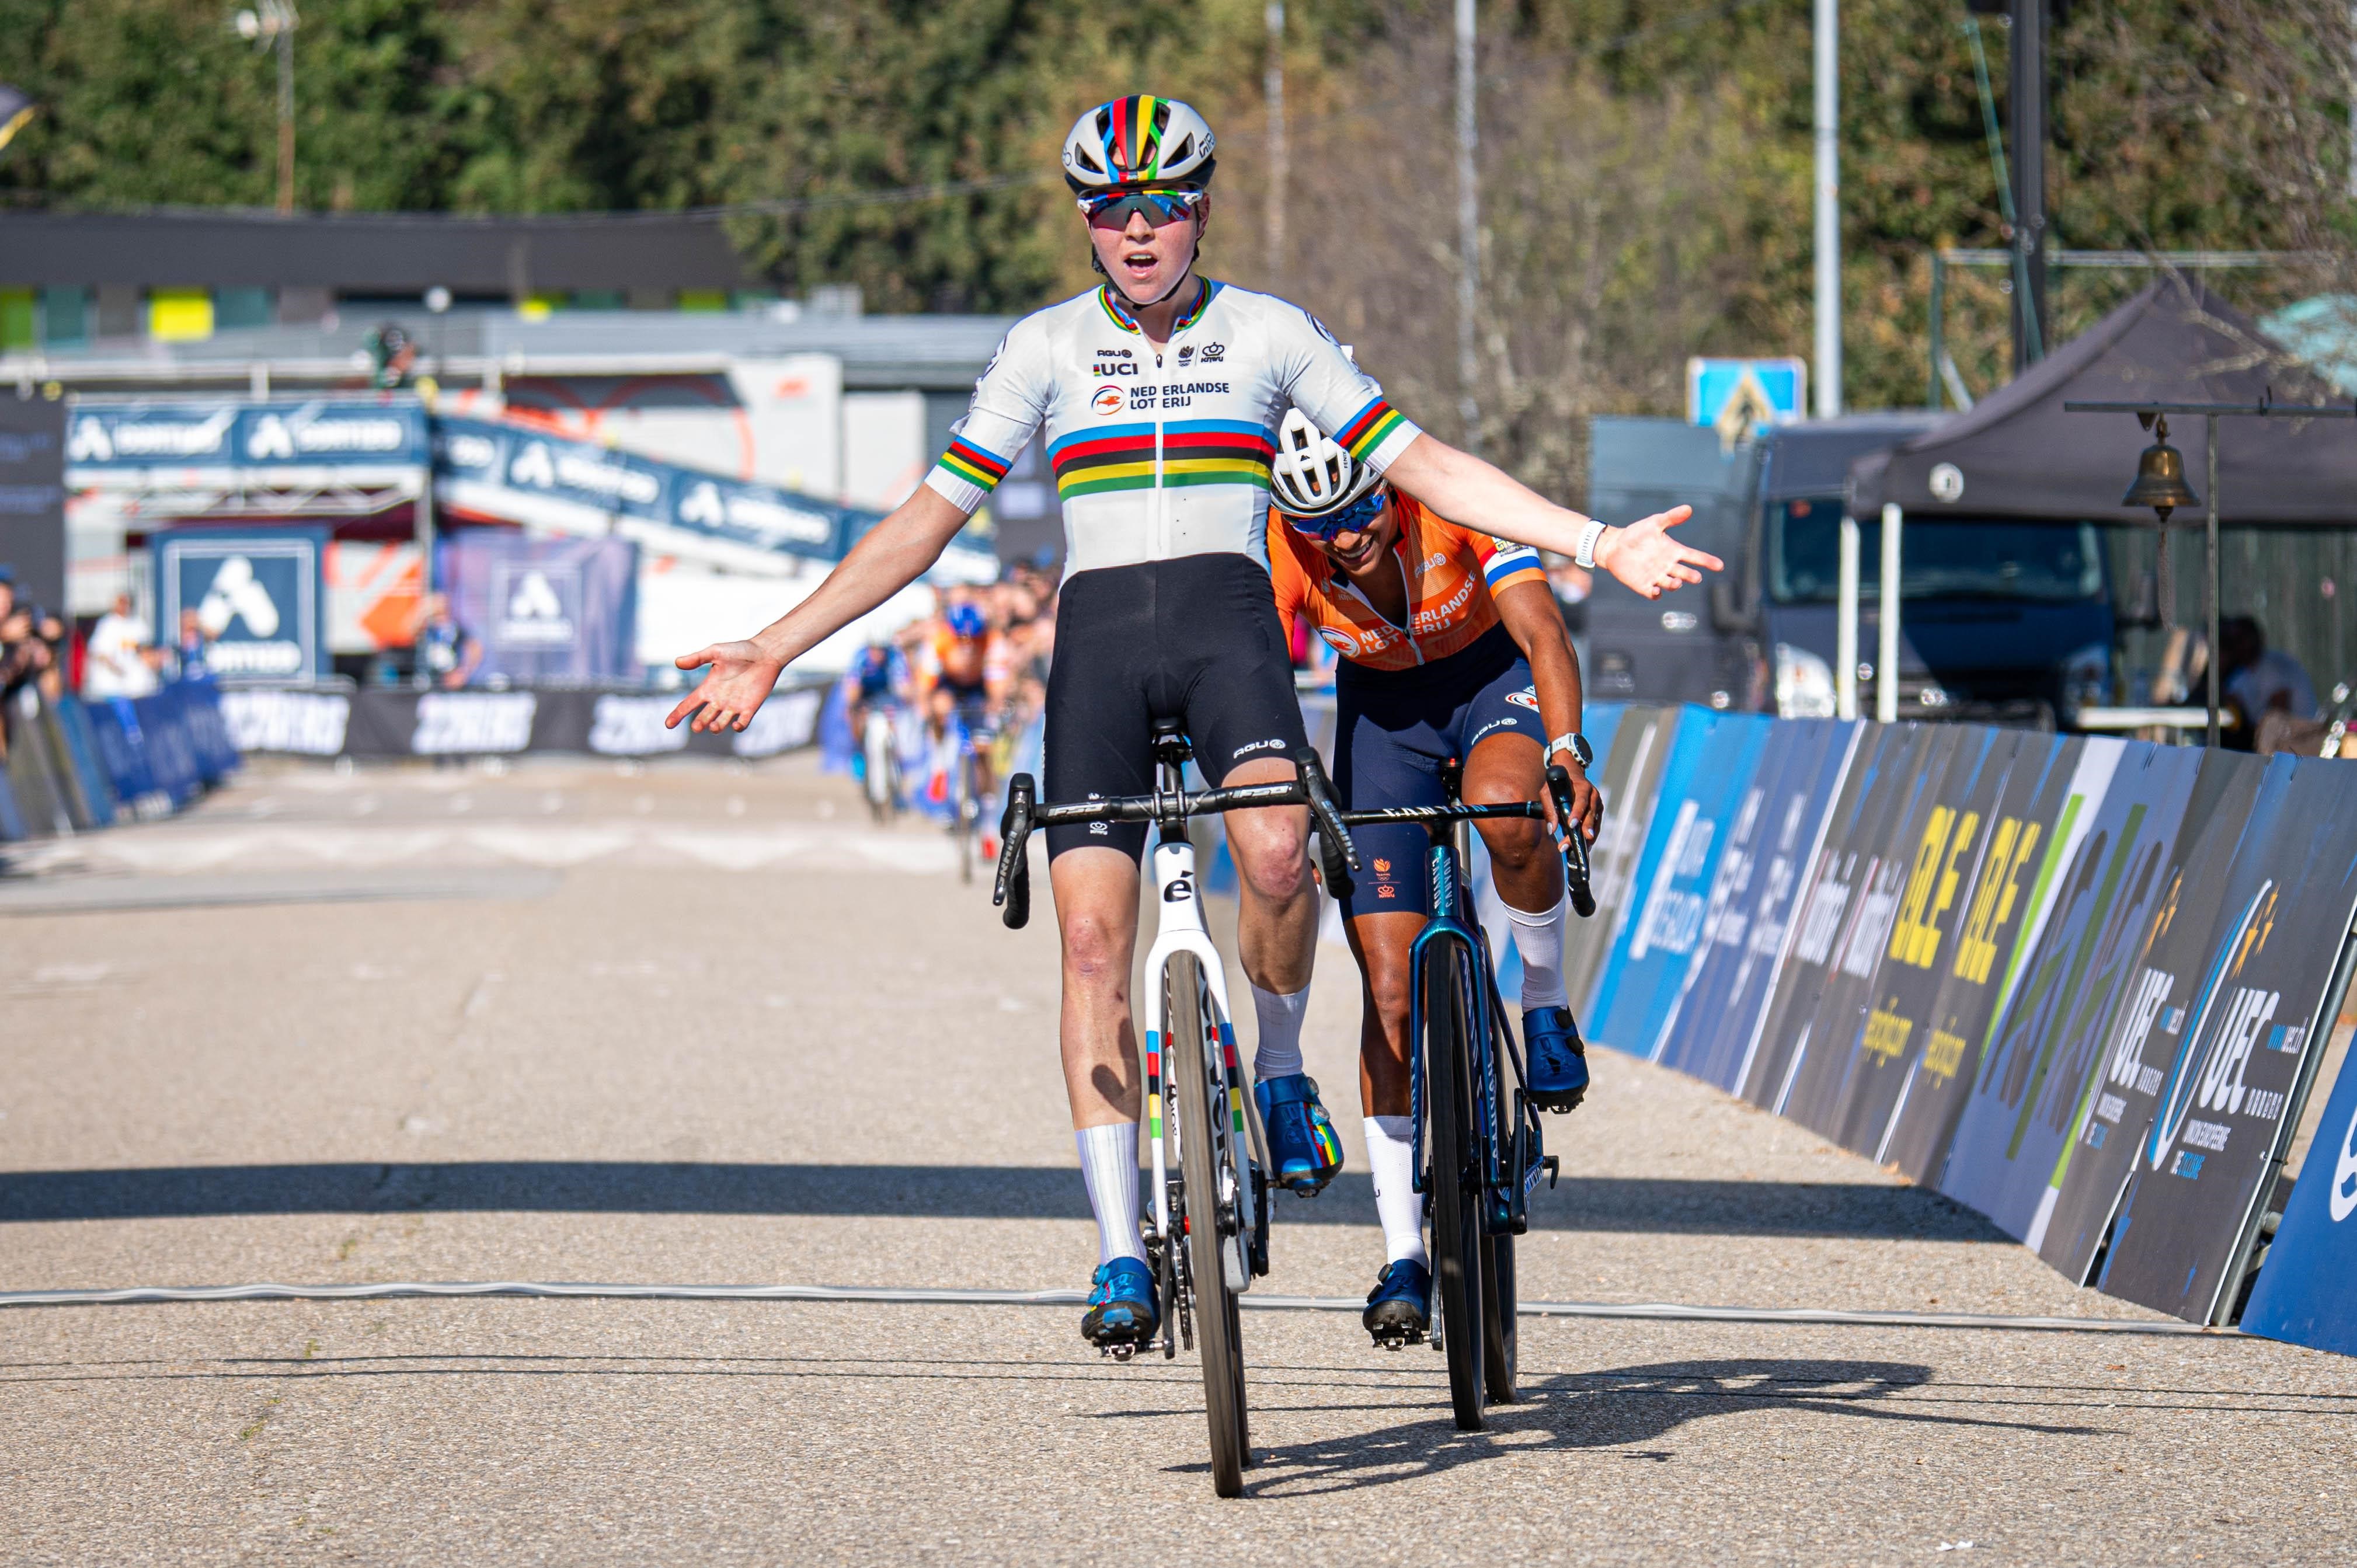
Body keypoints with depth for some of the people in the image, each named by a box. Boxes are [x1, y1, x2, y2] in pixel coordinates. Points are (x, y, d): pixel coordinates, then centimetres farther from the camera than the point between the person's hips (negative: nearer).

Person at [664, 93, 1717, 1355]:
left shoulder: (1270, 335, 8)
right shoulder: (1045, 348, 9)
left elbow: (1422, 467, 10)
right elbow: (927, 520, 11)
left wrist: (1600, 545, 2)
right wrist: (773, 650, 5)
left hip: (1229, 620, -1)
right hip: (1099, 635, 1)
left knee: (1276, 852, -31)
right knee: (1093, 935, -11)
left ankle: (1280, 1066, 0)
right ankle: (1120, 1254, -9)